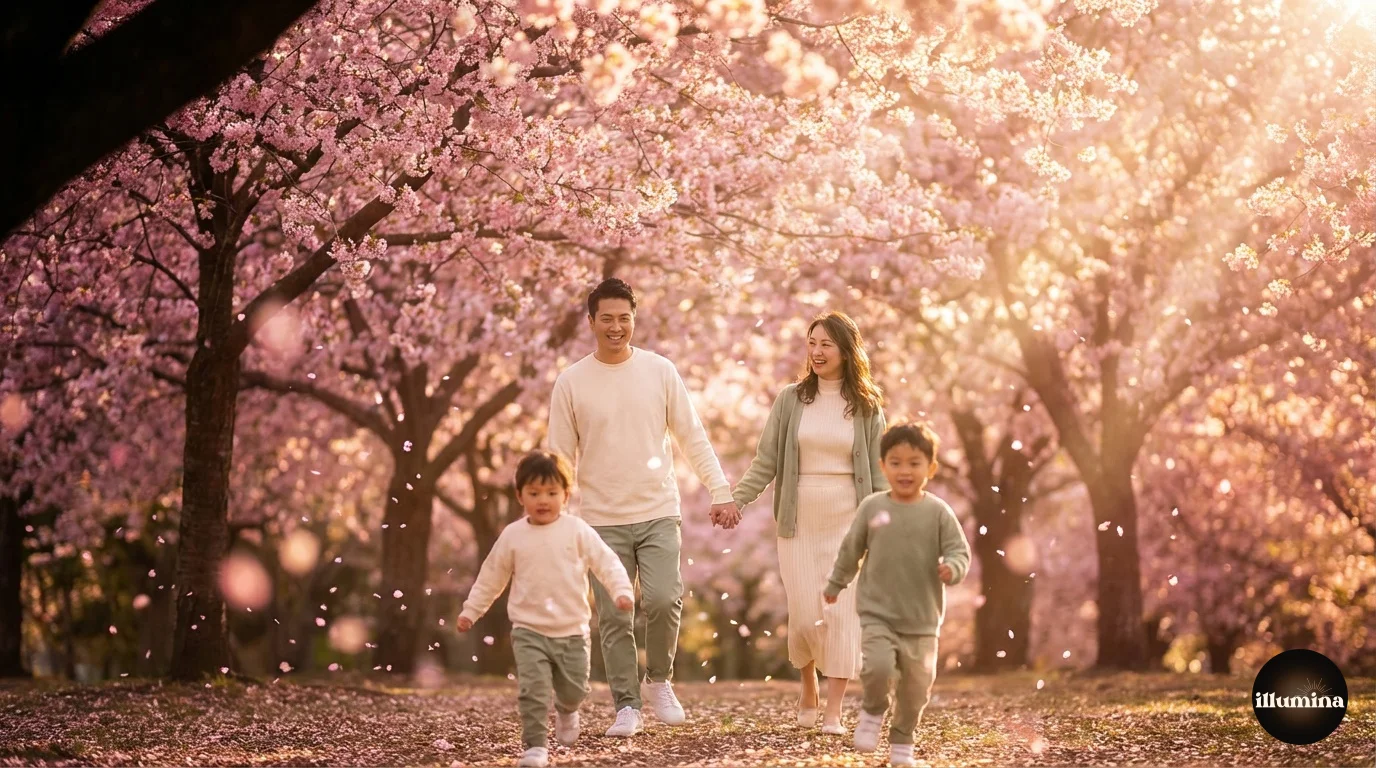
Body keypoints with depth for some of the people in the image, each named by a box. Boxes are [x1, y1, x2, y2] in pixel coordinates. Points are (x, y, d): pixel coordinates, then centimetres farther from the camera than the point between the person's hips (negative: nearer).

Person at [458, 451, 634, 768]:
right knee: (533, 690, -14)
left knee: (574, 689, 11)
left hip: (572, 631, 1)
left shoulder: (577, 531, -4)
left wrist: (622, 590, -22)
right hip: (529, 631, -1)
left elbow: (607, 563, -5)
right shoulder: (512, 536, 0)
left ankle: (566, 710, 45)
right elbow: (491, 576, 11)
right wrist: (471, 610, 14)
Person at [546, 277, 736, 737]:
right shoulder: (571, 382, 0)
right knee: (613, 618, 0)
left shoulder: (660, 371, 2)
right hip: (602, 520, 0)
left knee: (663, 600, -15)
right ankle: (626, 706, 11)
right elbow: (560, 456, 3)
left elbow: (691, 436, 5)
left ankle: (658, 681, 9)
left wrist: (720, 490, -1)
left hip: (658, 513, 0)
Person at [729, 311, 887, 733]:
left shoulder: (866, 406, 2)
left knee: (842, 614, -6)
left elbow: (879, 472, 3)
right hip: (799, 523, 1)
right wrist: (735, 500, -11)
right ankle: (808, 687, 28)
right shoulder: (791, 399, 3)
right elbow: (765, 463, 1)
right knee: (805, 616, -1)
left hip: (848, 523, -1)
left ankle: (833, 711, -1)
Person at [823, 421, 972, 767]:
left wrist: (952, 569, -26)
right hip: (877, 614, -1)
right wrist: (835, 585, 24)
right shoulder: (872, 508, 0)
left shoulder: (938, 512, -3)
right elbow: (850, 551, 13)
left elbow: (959, 551, -3)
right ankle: (873, 712, 9)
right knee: (878, 668, -22)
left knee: (917, 687, 5)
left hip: (922, 621, 1)